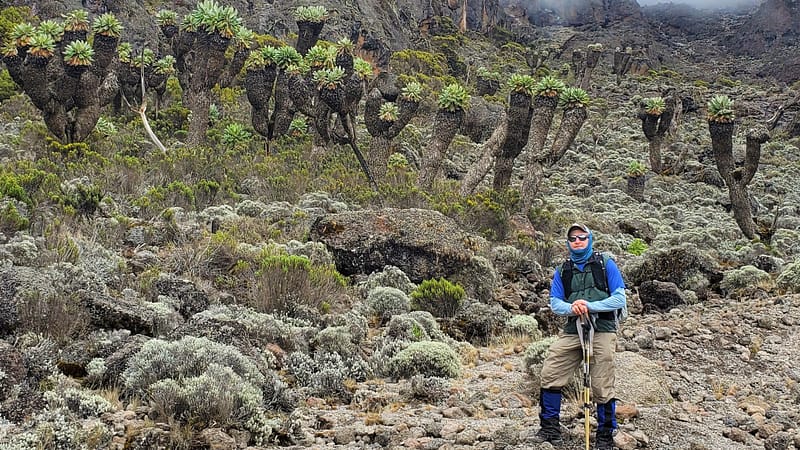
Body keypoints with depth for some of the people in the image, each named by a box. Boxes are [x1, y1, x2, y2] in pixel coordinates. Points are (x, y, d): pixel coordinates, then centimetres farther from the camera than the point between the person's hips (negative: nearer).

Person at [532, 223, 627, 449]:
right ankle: (550, 428, 5)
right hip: (572, 331, 3)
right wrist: (571, 308, -17)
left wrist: (589, 306, -16)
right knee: (550, 375, -7)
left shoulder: (606, 265, 4)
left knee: (602, 386, -3)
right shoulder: (562, 271, 14)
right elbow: (555, 302, 6)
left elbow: (620, 299, -4)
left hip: (602, 331, -3)